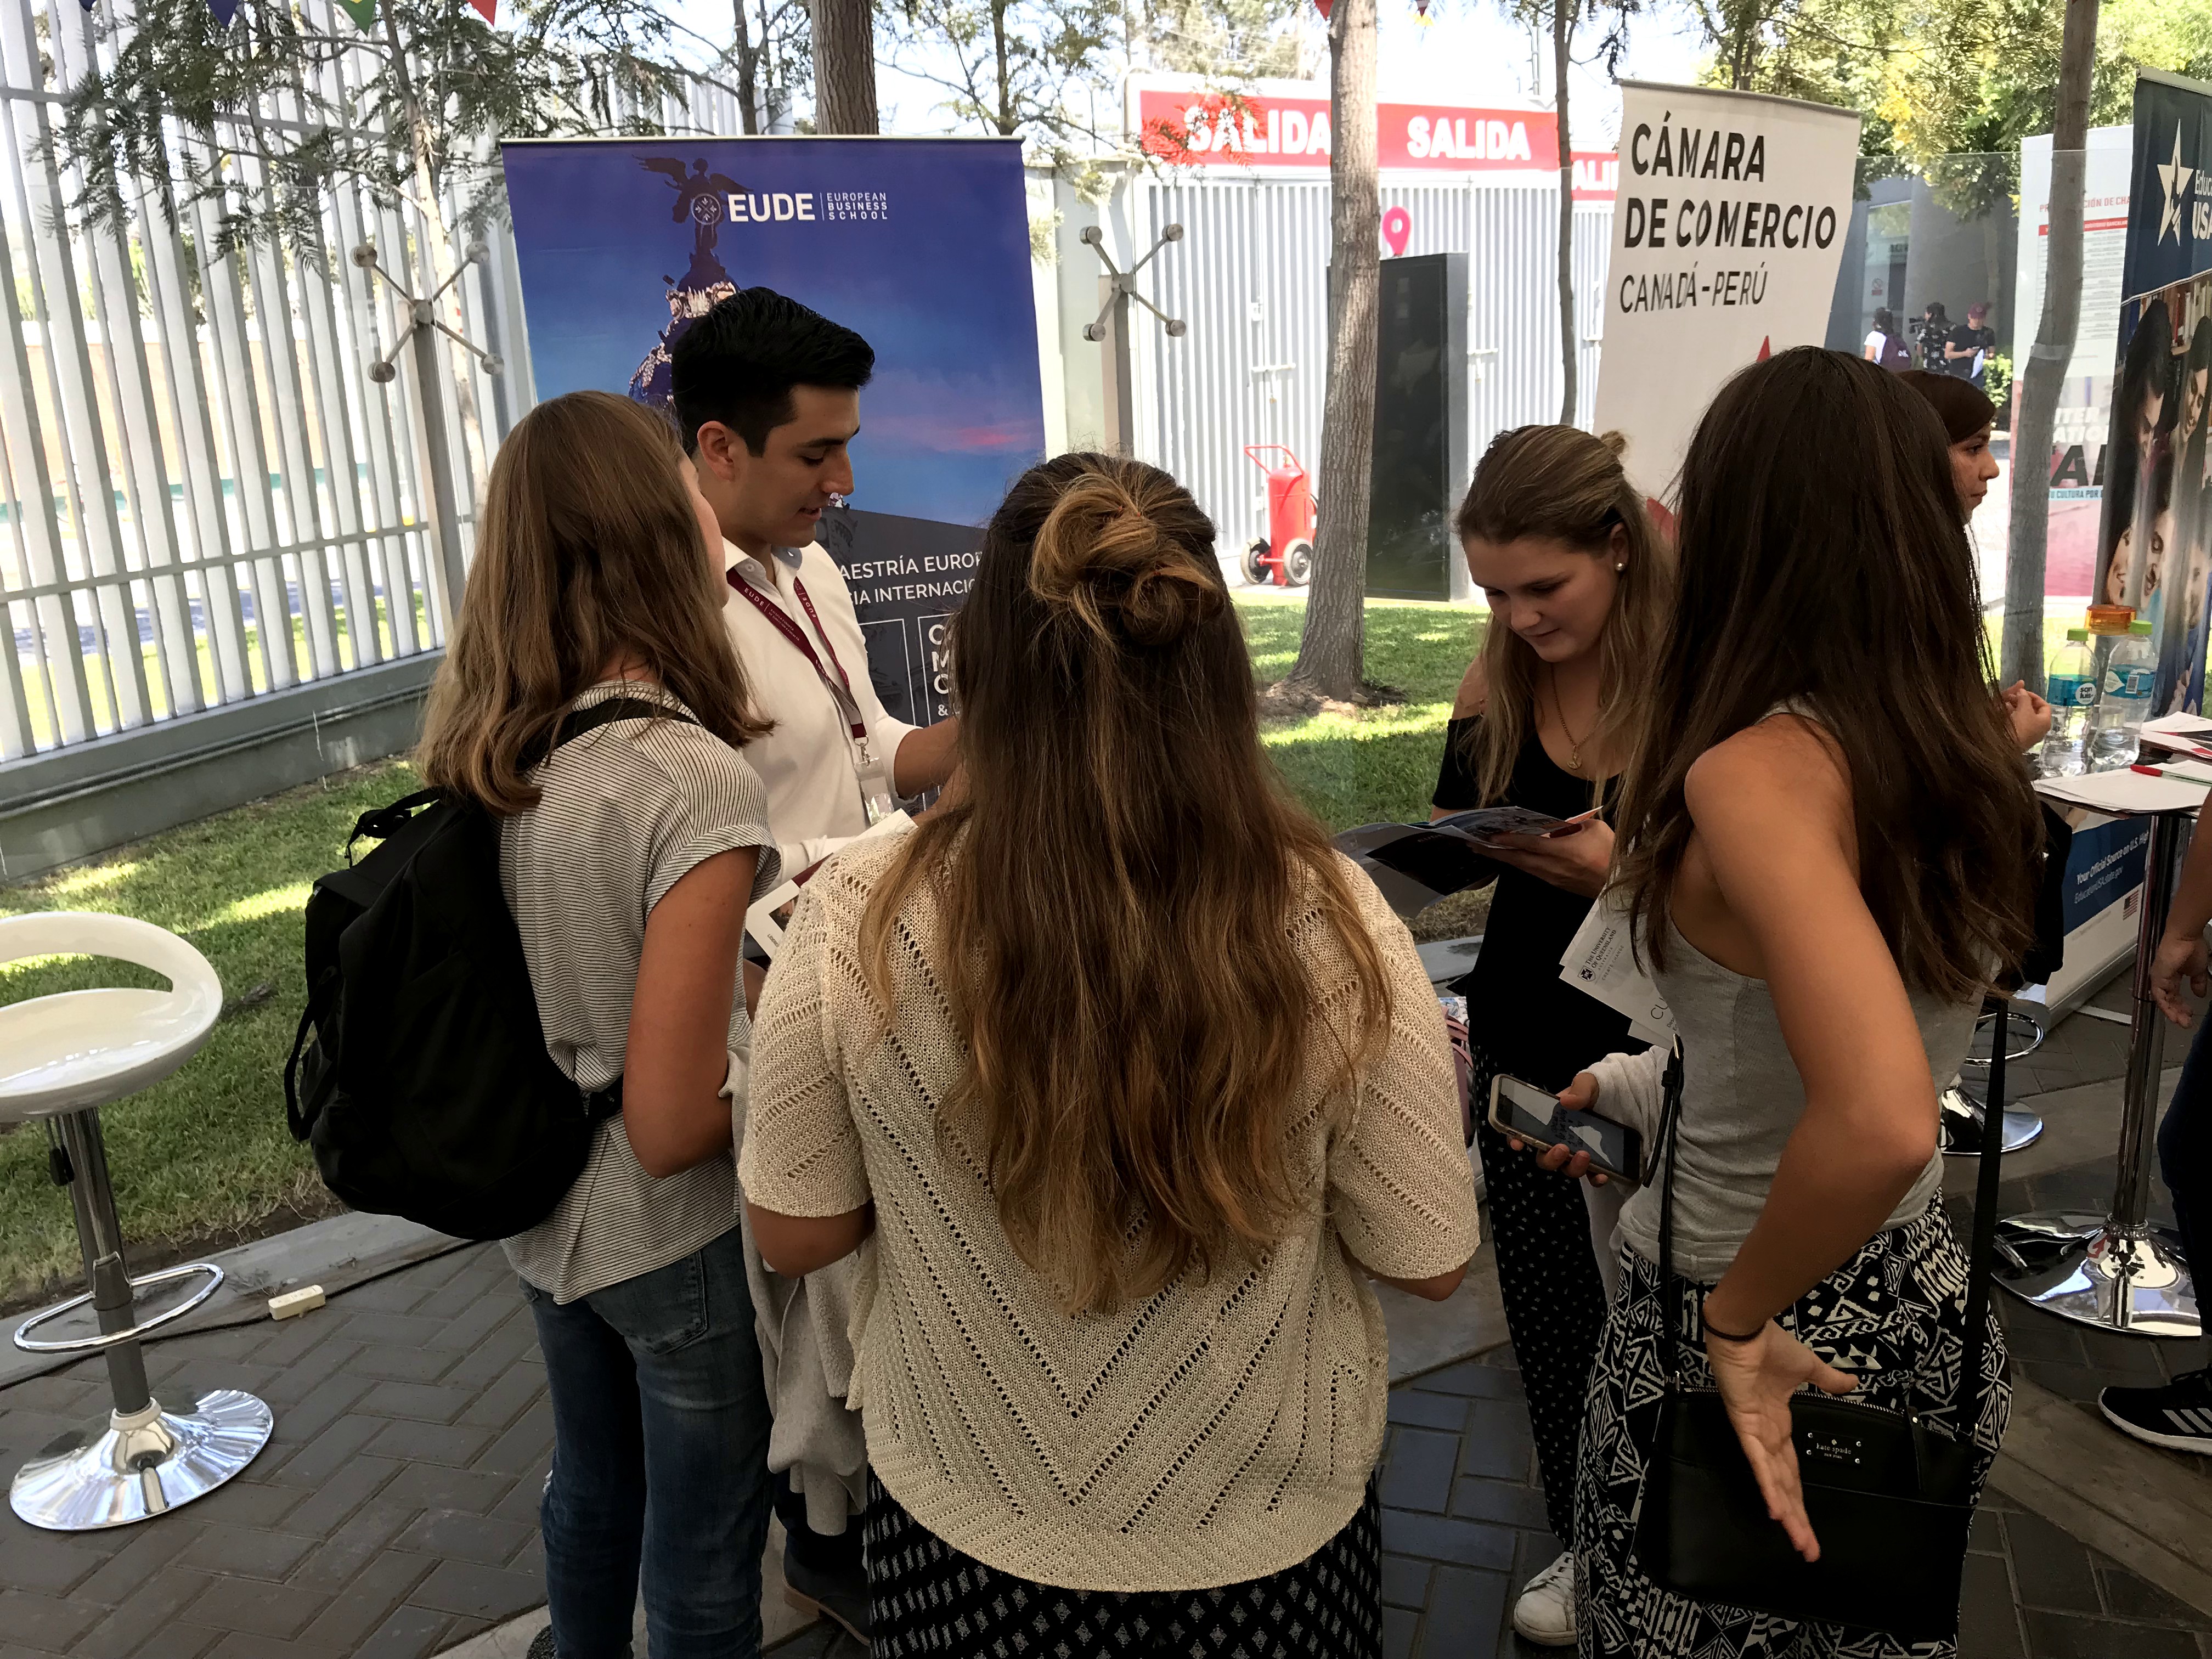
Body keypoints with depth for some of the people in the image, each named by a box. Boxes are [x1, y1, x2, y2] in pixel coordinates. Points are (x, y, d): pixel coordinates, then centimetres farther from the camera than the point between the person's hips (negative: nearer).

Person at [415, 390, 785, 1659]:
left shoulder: (479, 748, -7)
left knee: (590, 1493, 30)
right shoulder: (692, 779, -29)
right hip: (678, 1237, -7)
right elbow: (675, 1125, -27)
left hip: (544, 1211, 7)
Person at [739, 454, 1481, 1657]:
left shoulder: (855, 923, -24)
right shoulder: (1332, 928, -26)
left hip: (962, 1526, 1)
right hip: (1269, 1545, 0)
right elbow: (1428, 1262, -12)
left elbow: (795, 1234, -9)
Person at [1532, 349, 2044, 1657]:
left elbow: (1883, 1126, -39)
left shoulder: (1756, 774, -27)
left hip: (1743, 1349, -7)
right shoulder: (1975, 756, -4)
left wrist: (1737, 1319, -23)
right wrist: (1637, 1088, 16)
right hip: (1928, 1315, 7)